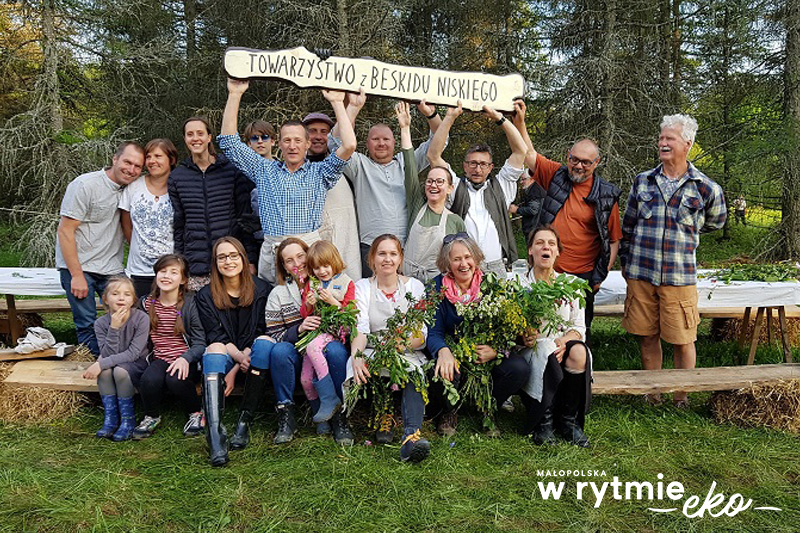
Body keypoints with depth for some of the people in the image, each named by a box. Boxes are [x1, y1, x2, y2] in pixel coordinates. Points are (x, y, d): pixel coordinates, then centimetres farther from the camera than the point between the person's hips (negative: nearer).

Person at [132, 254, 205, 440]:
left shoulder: (190, 303, -4)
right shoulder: (146, 303, 7)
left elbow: (200, 342, -7)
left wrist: (185, 358, -24)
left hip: (185, 360, -3)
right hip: (159, 359, 3)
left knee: (176, 379, -34)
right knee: (149, 379, -30)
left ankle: (196, 413, -2)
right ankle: (152, 416, 3)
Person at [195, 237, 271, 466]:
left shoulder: (261, 289, 4)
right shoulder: (205, 296, 6)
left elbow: (258, 332, -2)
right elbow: (217, 337, -4)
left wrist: (236, 369, -15)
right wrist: (239, 356, -25)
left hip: (251, 356, 0)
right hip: (226, 356, 0)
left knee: (264, 341, -32)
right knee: (214, 349, -33)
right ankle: (215, 436, -47)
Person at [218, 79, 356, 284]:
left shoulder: (319, 173, 9)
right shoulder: (264, 170, 15)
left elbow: (349, 146, -3)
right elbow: (229, 142, 11)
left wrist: (337, 103, 1)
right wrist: (234, 95, 8)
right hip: (271, 250, 2)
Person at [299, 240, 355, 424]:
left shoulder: (346, 283, 4)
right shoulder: (310, 284, 16)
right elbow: (304, 314, 18)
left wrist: (333, 301, -15)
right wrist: (308, 305, -5)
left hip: (335, 330, -5)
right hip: (315, 331, 5)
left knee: (313, 346, -35)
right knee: (305, 378, -9)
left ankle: (329, 399, -30)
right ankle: (319, 410, 11)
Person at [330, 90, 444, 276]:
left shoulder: (406, 163, 17)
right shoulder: (360, 165, 10)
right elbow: (338, 141, -5)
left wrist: (431, 114, -2)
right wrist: (353, 107, -9)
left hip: (408, 248, 2)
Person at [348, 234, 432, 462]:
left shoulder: (414, 286, 10)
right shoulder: (362, 287, 9)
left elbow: (421, 334, 0)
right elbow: (359, 329, -7)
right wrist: (356, 356, -30)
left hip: (408, 352, 0)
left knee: (413, 372, -34)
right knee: (359, 372, -34)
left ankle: (412, 435, -48)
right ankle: (383, 416, -9)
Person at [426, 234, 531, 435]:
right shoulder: (438, 286, -3)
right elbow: (434, 332, -8)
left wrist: (496, 349, -24)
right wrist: (443, 351, -32)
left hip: (489, 356, 2)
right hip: (454, 355, -1)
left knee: (519, 368, -26)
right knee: (442, 371, -35)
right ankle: (449, 411, 2)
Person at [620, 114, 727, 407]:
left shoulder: (705, 188, -1)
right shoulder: (643, 181, 6)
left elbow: (715, 221, 20)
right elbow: (627, 225, 14)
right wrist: (626, 261, 14)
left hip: (680, 276, -2)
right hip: (640, 274, 2)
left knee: (683, 340, 4)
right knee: (647, 337, 10)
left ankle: (681, 397, 22)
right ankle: (652, 394, 26)